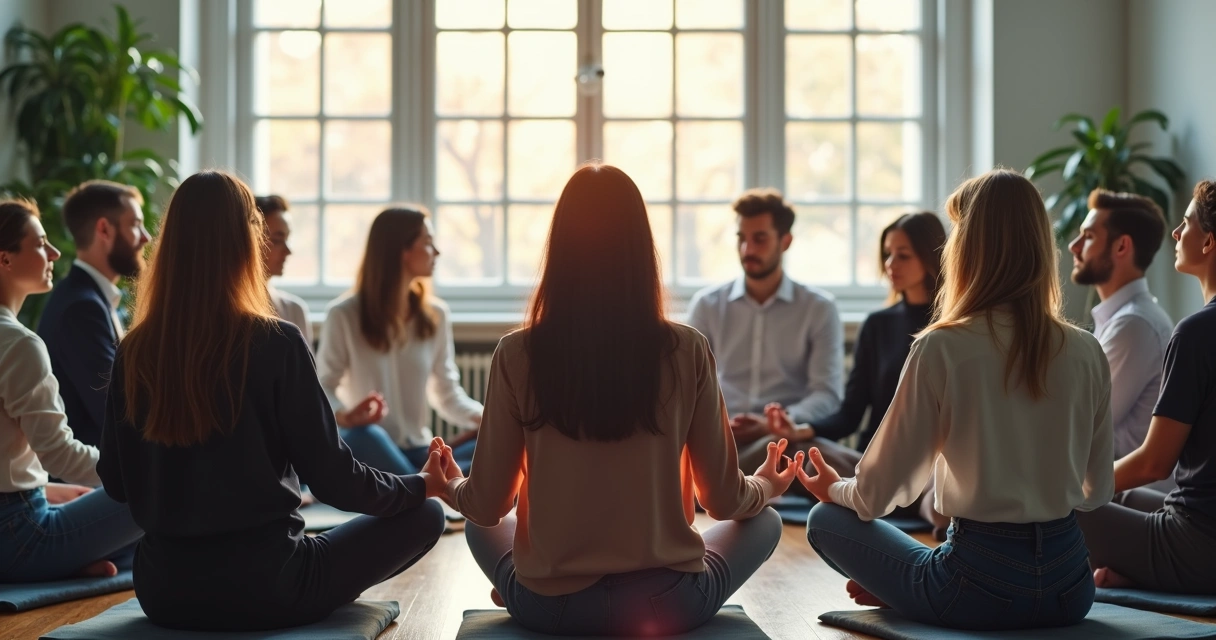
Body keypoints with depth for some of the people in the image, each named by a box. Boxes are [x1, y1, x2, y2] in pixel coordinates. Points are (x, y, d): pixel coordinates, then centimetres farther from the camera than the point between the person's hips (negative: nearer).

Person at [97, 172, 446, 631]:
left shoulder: (134, 353, -4)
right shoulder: (277, 344, -16)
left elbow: (116, 484, 7)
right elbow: (333, 480, -12)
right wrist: (424, 484, 6)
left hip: (163, 591, 6)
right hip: (264, 589, -6)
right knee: (425, 516, 11)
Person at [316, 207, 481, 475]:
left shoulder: (436, 315, 7)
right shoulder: (344, 315, -5)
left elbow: (448, 394, 10)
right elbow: (323, 386, -6)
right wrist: (343, 416, -30)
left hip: (417, 453, 4)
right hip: (367, 454, -4)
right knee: (365, 437, -41)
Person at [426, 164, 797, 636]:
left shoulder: (518, 355, -9)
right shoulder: (686, 352, -9)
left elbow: (486, 506, -1)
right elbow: (724, 499, -1)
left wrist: (451, 487, 24)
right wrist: (766, 486, 23)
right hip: (667, 600, -1)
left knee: (480, 526, 34)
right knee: (764, 522, 28)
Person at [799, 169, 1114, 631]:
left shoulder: (941, 349, -13)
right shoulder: (1086, 352, -2)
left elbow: (877, 496, -7)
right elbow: (1097, 492, 10)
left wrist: (836, 489, 16)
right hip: (1071, 590, 3)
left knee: (826, 521, 20)